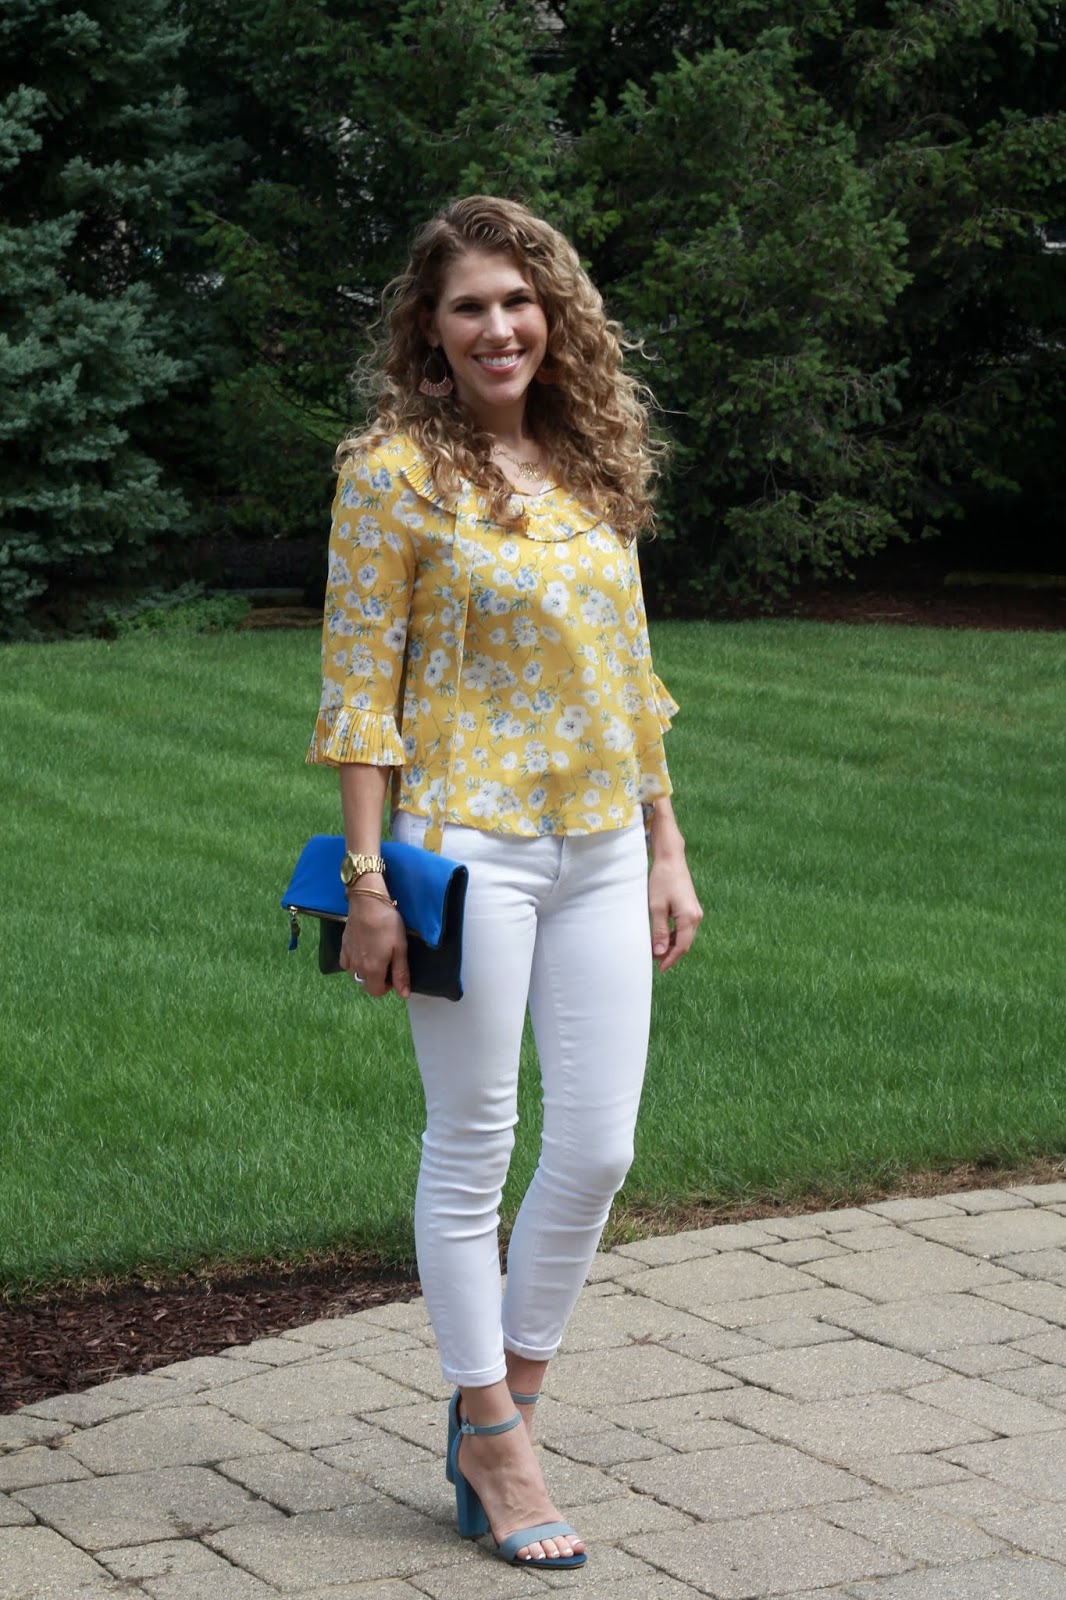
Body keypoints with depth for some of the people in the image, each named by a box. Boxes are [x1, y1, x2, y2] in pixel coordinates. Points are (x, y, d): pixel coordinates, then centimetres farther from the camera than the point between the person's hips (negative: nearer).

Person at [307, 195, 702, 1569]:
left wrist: (665, 847, 13)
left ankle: (505, 1391, 23)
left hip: (600, 851, 6)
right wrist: (367, 879, -12)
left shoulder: (591, 467, 11)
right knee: (473, 1146, 2)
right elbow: (358, 687, -8)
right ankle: (491, 1443, 14)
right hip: (469, 848, -6)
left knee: (599, 1148, 5)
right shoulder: (394, 473, -6)